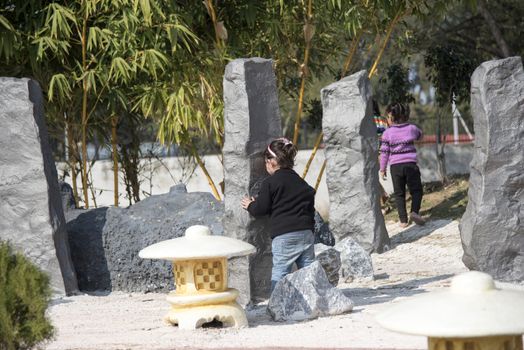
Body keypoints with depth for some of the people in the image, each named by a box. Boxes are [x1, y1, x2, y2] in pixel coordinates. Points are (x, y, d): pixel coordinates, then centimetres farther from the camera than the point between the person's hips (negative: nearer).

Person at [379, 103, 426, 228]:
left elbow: (384, 152, -3)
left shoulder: (388, 133, -4)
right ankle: (414, 211, -13)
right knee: (416, 190, 11)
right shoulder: (412, 128, 3)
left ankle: (403, 220, 5)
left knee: (399, 193, 9)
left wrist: (382, 169, 5)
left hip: (395, 166, 0)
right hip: (410, 164, 0)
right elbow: (419, 135, 26)